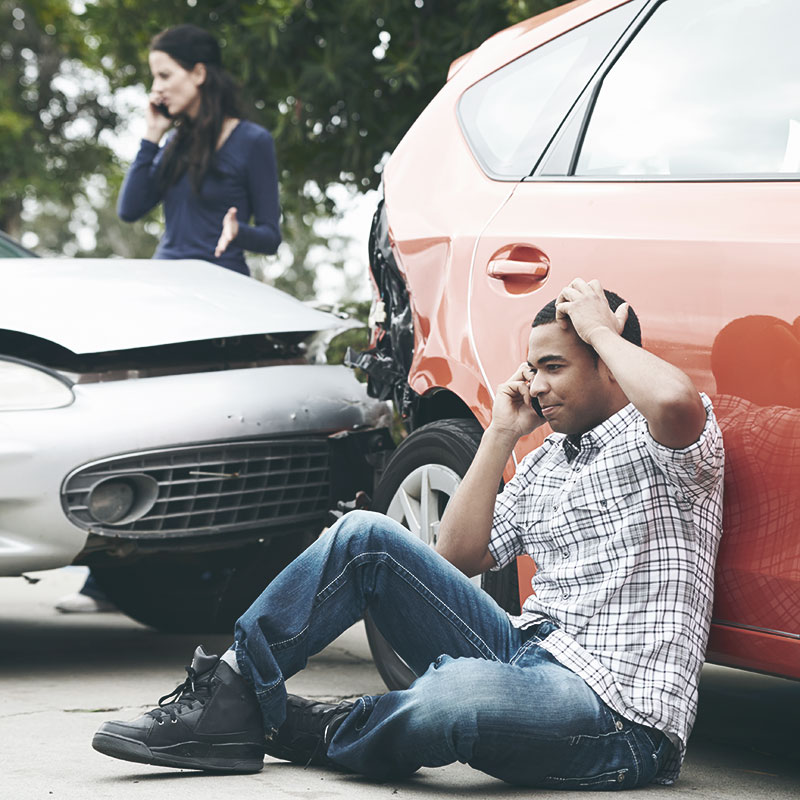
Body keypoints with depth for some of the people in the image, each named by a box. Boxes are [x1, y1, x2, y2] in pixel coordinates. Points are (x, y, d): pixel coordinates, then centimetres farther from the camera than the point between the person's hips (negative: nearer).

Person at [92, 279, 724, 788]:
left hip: (619, 714, -8)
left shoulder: (653, 442, -4)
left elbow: (676, 401, -31)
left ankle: (317, 733, -9)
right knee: (366, 537, -3)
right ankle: (234, 696, -5)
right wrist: (501, 436, 13)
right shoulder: (543, 464, 22)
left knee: (452, 695, -41)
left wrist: (600, 330, -12)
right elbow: (458, 555, 20)